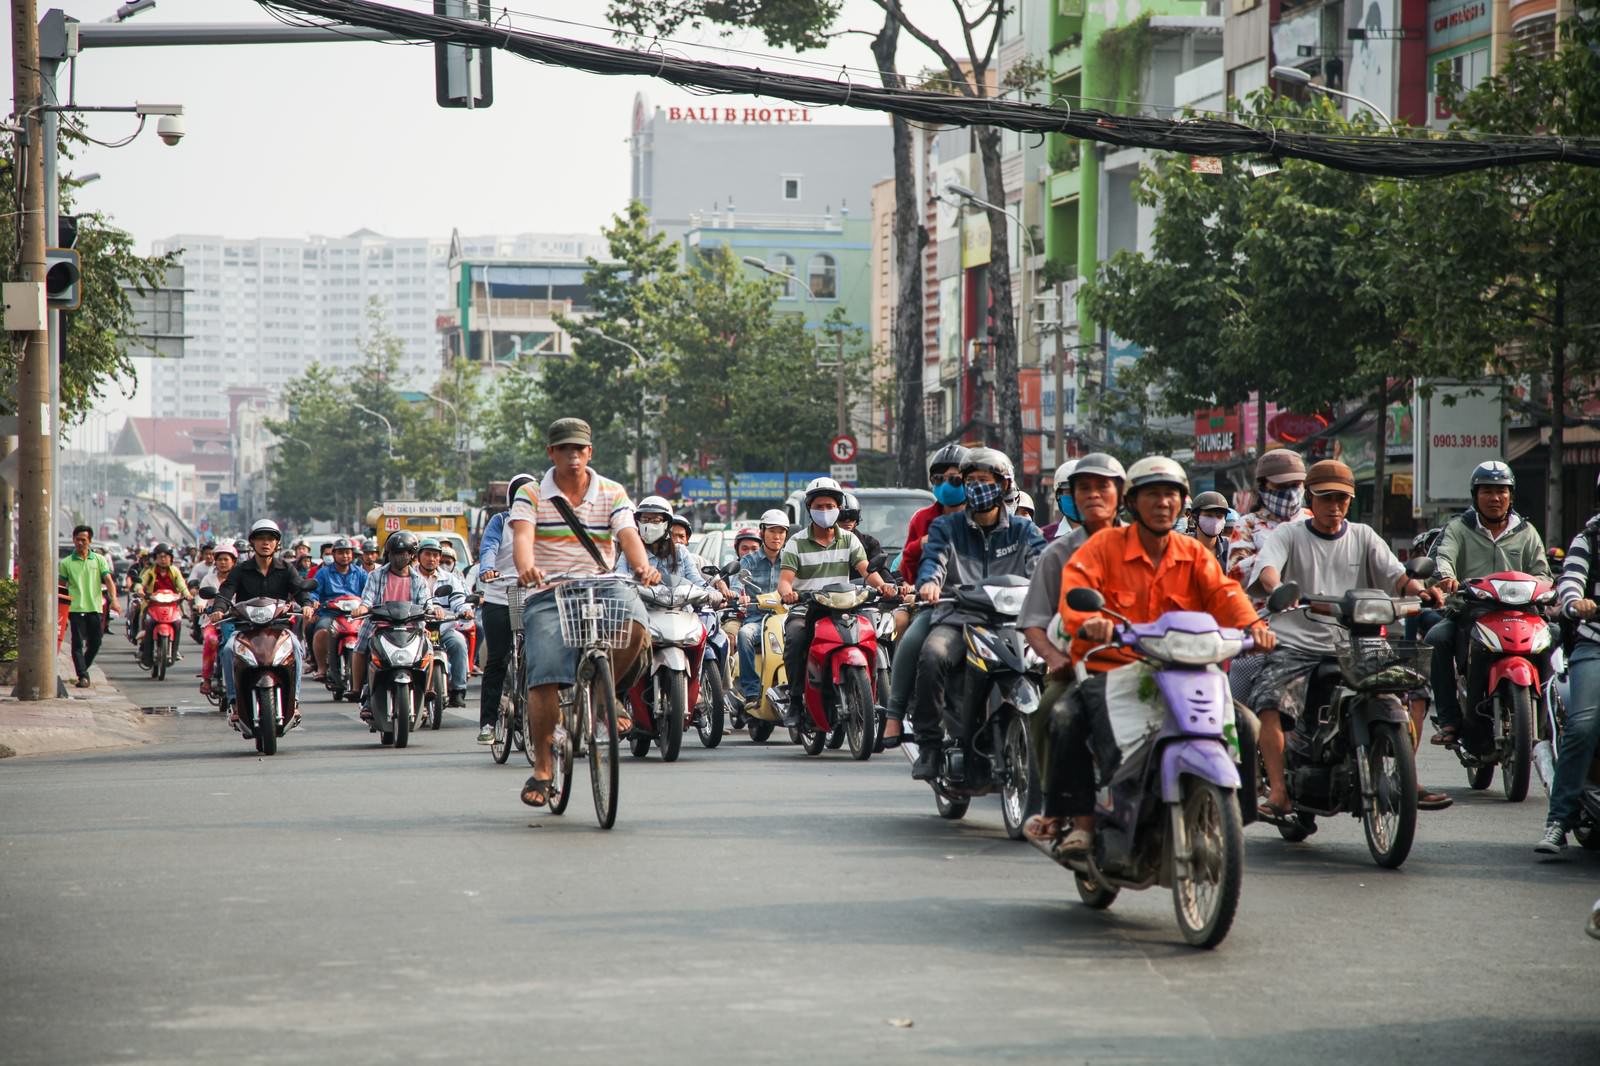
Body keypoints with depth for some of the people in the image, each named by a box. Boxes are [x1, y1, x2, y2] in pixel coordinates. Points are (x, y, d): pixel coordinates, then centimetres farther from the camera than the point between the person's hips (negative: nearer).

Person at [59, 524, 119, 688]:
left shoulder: (99, 560, 7)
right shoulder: (66, 563, 6)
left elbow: (108, 581, -1)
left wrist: (113, 600, -18)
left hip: (95, 608, 2)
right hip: (76, 608, -2)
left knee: (95, 643, 6)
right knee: (78, 644, -8)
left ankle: (83, 669, 27)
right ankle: (82, 676, -9)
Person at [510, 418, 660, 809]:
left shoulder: (612, 494, 8)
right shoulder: (531, 495, 4)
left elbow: (628, 535, -7)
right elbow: (522, 536, -14)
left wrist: (643, 567, -29)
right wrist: (526, 567, -37)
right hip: (547, 594, -1)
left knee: (633, 622, -32)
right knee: (545, 676, -17)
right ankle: (542, 767, -4)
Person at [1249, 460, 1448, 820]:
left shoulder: (1363, 537, 16)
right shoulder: (1289, 534, 7)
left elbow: (1394, 574, 3)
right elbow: (1266, 564, -13)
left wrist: (1418, 588, -20)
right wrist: (1277, 590, -36)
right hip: (1296, 647, -3)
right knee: (1268, 701, -29)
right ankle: (1279, 792, -27)